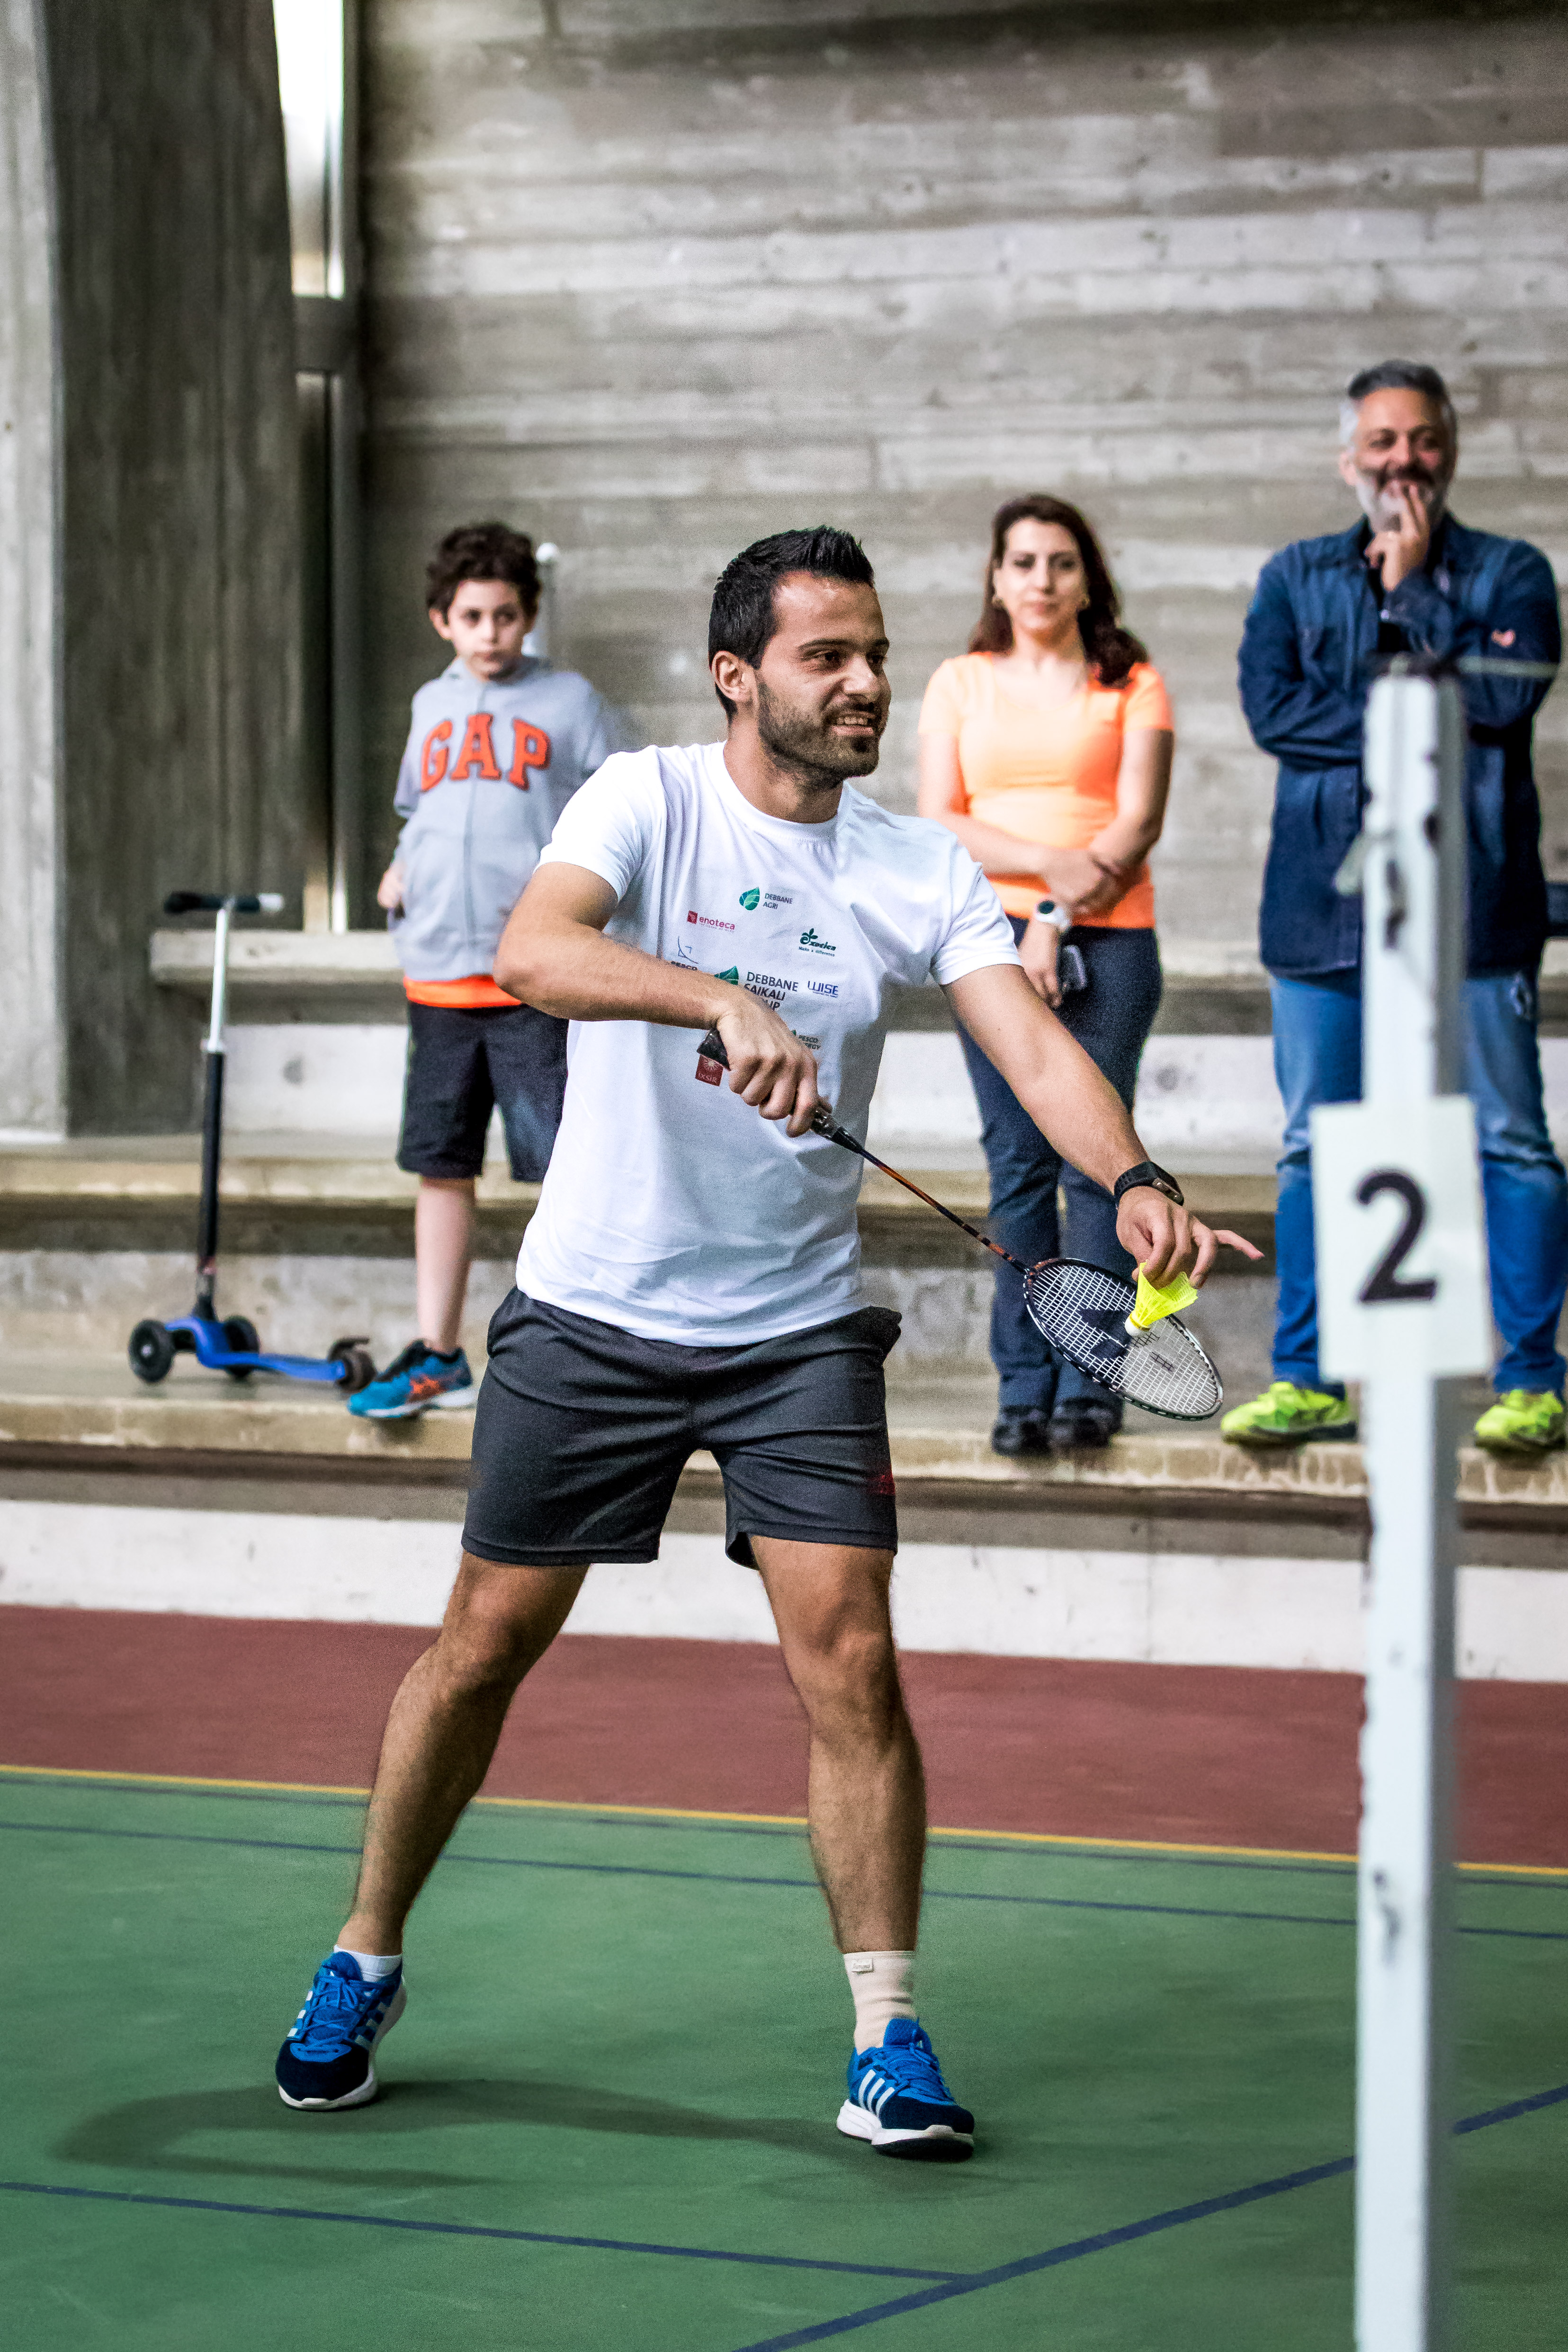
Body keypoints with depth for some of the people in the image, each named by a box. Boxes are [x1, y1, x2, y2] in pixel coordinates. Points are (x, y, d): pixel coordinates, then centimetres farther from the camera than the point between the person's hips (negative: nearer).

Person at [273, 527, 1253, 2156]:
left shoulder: (921, 871, -1)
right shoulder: (647, 801, -9)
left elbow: (1035, 1047, -13)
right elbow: (532, 950, -28)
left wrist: (1132, 1182, -33)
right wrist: (724, 1002, -44)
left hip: (800, 1331, 2)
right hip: (591, 1310, -2)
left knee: (850, 1668, -8)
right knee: (484, 1645, 7)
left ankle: (888, 2046, -1)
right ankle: (363, 1969, 26)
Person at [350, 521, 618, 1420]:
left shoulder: (568, 702, 1)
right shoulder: (434, 706, 17)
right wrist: (400, 870, 10)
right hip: (439, 972, 5)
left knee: (566, 1163, -7)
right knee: (442, 1167, 8)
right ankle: (438, 1356, 16)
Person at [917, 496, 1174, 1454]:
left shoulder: (1132, 685, 8)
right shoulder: (961, 685, 14)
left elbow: (1139, 820, -2)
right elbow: (939, 824, 4)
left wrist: (1058, 923, -11)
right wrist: (1049, 864, -11)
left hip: (1108, 942, -2)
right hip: (993, 942, 2)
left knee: (1094, 1159, -6)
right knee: (1019, 1161, -2)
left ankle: (1089, 1383, -4)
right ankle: (1024, 1387, -1)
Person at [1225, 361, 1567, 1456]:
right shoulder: (1297, 577, 14)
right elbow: (1272, 706, -2)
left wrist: (1413, 587, -6)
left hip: (1472, 900, -2)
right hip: (1326, 901, 2)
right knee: (1317, 1149, 4)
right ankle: (1309, 1382, 11)